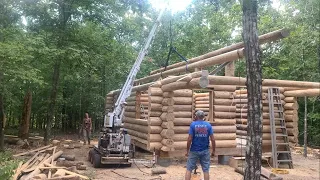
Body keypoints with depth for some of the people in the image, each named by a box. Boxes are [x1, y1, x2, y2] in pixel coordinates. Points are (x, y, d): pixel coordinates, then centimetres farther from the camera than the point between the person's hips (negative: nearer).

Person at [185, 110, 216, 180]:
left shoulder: (193, 124, -7)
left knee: (189, 169, 8)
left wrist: (187, 150, -2)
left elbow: (189, 139, -11)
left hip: (194, 151, -2)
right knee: (206, 170, 9)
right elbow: (212, 139, -4)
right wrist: (213, 151, 6)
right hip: (205, 151, 2)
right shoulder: (208, 125, -2)